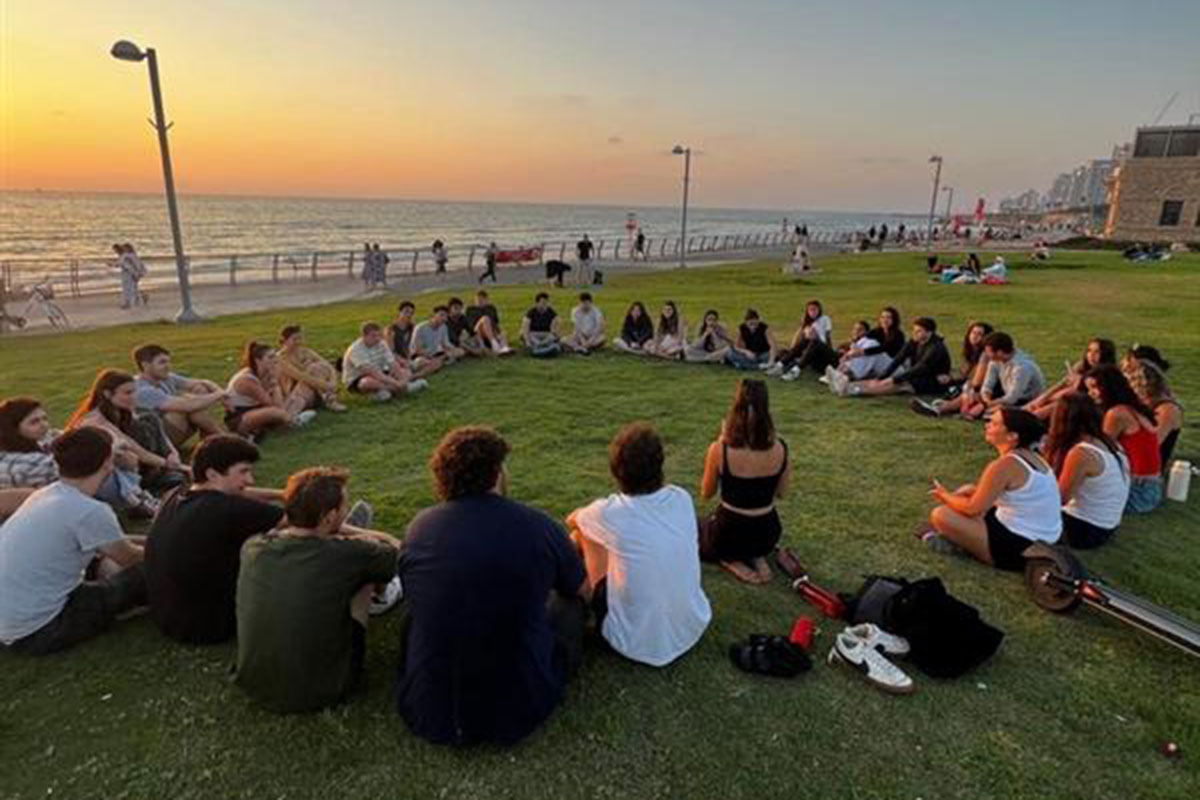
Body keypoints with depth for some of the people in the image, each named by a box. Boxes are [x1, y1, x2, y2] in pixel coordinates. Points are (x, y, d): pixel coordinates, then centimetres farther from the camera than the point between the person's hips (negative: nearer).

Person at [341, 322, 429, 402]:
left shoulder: (381, 344, -5)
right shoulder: (355, 349, -24)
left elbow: (393, 364, -12)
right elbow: (371, 371, -34)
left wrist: (402, 380, -29)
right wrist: (394, 382, -40)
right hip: (357, 380, -7)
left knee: (406, 373, -4)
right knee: (369, 382, -41)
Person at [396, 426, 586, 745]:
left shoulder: (418, 527, -7)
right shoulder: (539, 527, -14)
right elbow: (581, 588, 8)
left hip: (427, 716, 3)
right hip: (516, 713, -2)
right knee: (570, 602, 19)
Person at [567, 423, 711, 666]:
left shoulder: (608, 513, -19)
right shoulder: (682, 499, -10)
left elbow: (572, 520, 9)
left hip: (636, 644, -4)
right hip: (693, 630, 5)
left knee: (582, 534, 10)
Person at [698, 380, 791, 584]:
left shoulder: (719, 450, -23)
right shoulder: (780, 448, -15)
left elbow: (706, 494, -6)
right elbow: (781, 493, 2)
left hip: (728, 535, -4)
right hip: (768, 535, 4)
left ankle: (732, 561, 6)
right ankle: (757, 558, 13)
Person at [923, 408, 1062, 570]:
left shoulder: (1005, 464, -22)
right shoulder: (1032, 457, 6)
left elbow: (972, 508, -17)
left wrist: (946, 497, 1)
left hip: (1018, 550, -10)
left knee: (940, 516, -16)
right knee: (967, 492, 18)